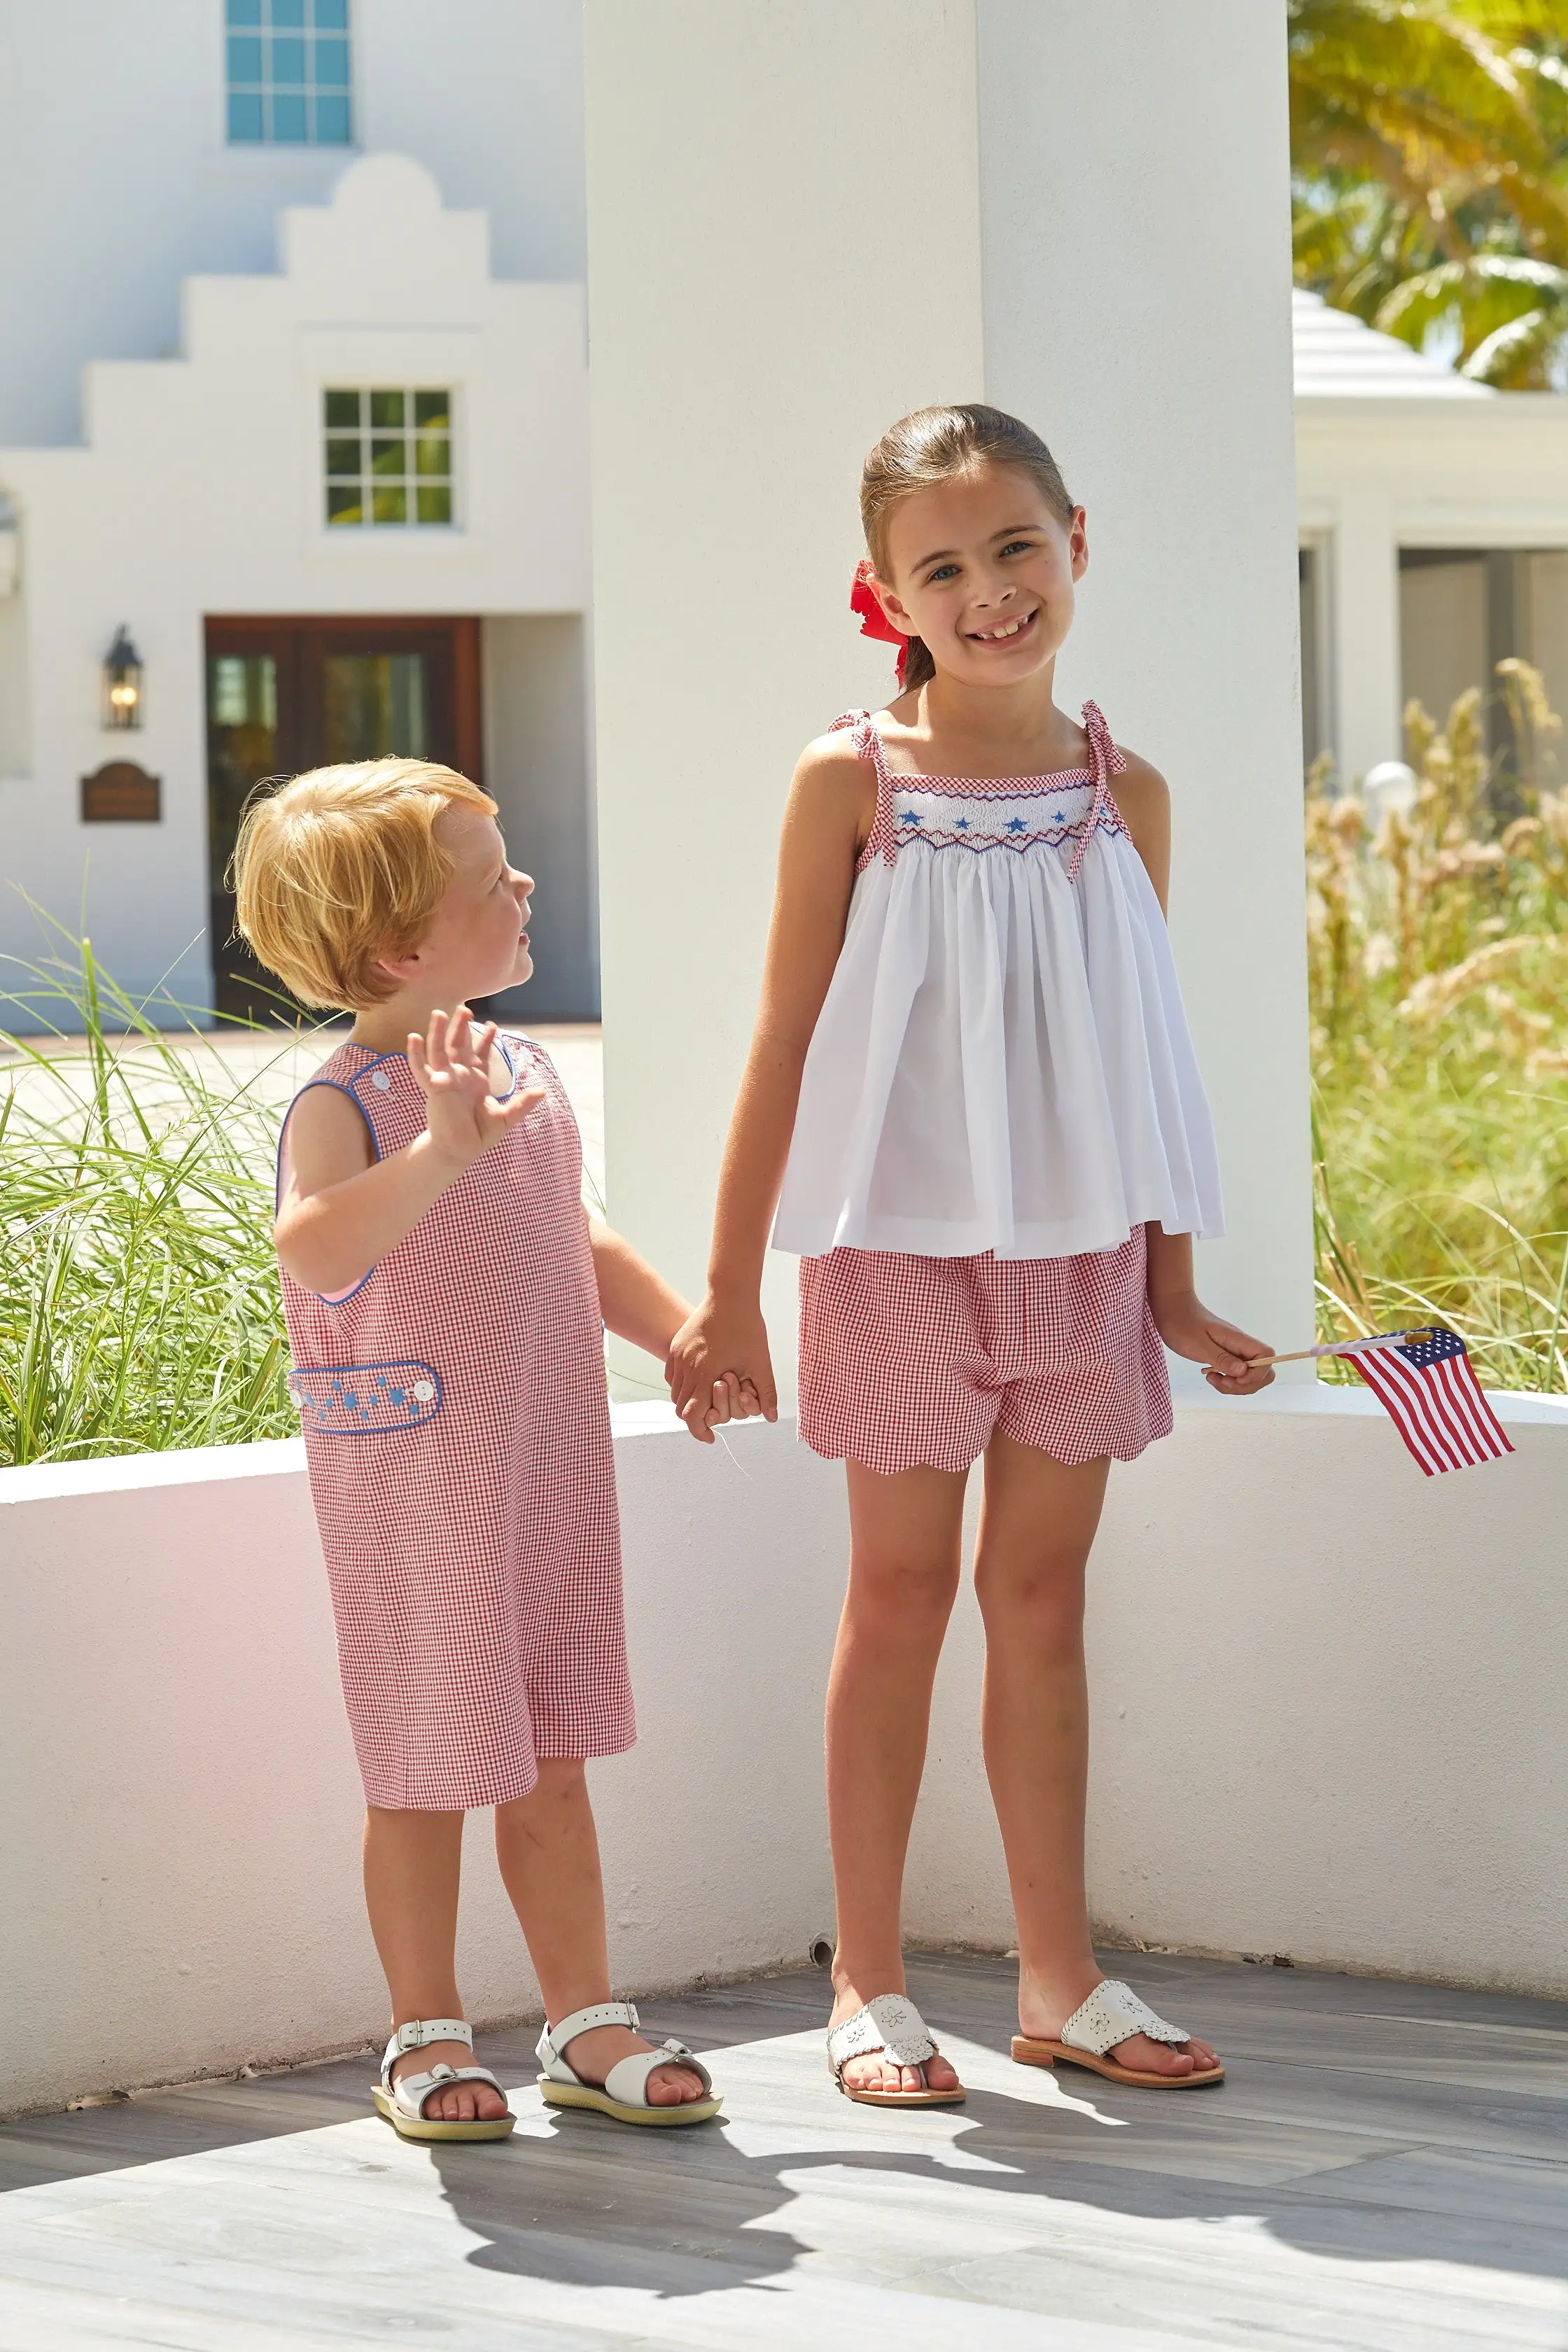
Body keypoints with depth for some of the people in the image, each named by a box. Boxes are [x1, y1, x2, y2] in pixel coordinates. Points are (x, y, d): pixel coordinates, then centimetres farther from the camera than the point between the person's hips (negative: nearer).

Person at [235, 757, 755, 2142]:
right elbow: (317, 1251, -36)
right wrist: (439, 1151, -47)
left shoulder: (523, 1071, 8)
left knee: (552, 1764, 13)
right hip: (414, 1488, -6)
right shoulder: (346, 1104, -16)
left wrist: (684, 1334, 14)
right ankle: (427, 2039, 16)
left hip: (552, 1466, 7)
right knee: (428, 1770, 4)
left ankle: (585, 2023, 21)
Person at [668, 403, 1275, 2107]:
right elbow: (786, 1042, -3)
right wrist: (728, 1290, -3)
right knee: (902, 1590, 2)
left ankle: (1060, 1979, 17)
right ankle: (869, 1988, 11)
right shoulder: (851, 783, -5)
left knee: (1042, 1590, 10)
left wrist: (1174, 1289, 9)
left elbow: (1143, 1052, 9)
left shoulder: (1123, 792, 4)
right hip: (904, 1241, -3)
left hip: (1079, 1246, 3)